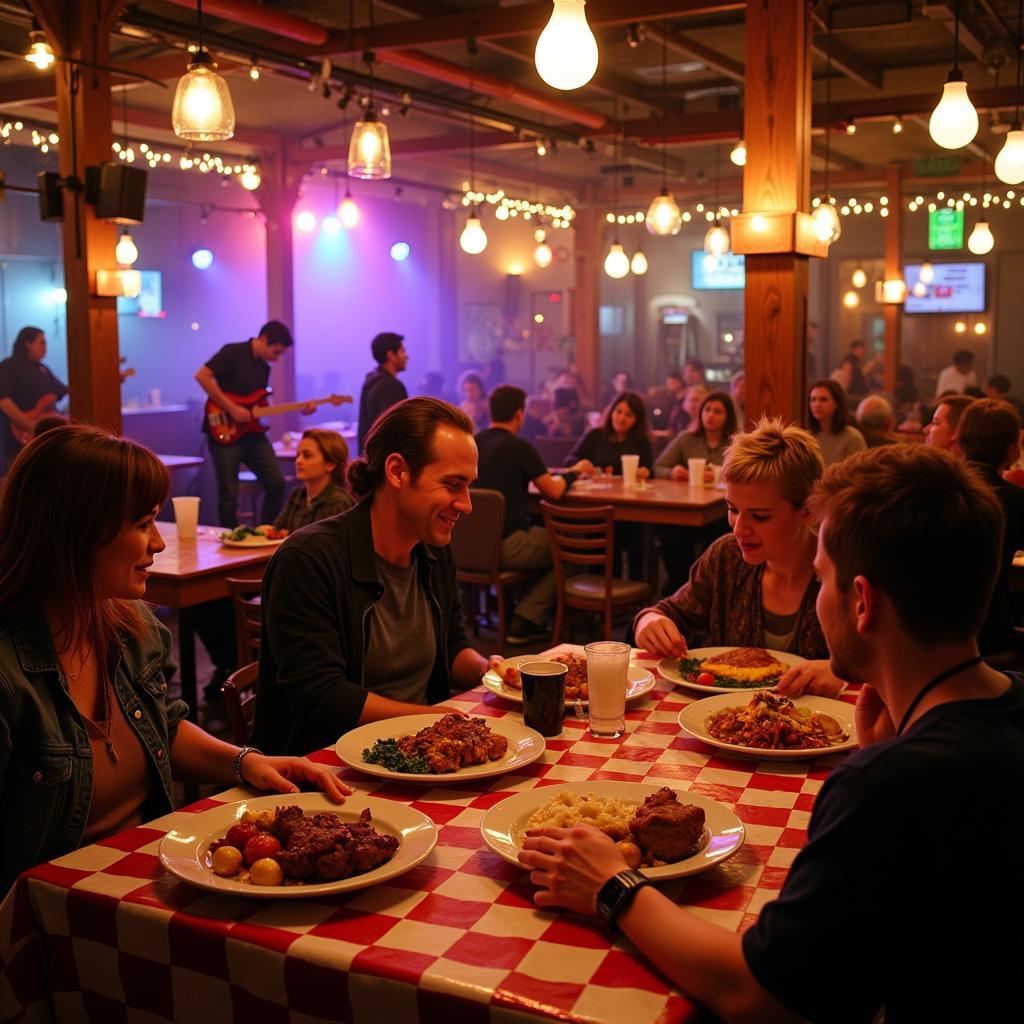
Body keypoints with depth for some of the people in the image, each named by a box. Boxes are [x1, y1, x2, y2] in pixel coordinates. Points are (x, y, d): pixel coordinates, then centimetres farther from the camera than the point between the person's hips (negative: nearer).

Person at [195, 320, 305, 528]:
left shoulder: (264, 367, 15)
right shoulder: (233, 352, -9)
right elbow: (202, 376, -20)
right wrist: (231, 408, -20)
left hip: (252, 432, 7)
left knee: (276, 482, 0)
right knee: (229, 495, -2)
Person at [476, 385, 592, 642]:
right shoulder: (519, 447, -12)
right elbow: (553, 491, -6)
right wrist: (574, 472, 14)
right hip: (505, 545, -7)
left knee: (541, 535, 27)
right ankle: (524, 622, 4)